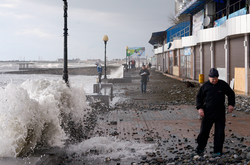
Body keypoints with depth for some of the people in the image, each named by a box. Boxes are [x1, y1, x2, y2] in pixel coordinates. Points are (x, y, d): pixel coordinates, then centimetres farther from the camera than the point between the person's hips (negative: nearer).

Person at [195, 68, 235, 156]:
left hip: (220, 115, 0)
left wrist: (231, 104, -1)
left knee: (220, 133, 2)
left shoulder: (223, 85, -1)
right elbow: (199, 97, 6)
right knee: (204, 131, 4)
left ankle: (218, 151, 14)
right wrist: (200, 108, -6)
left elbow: (231, 94, 12)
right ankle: (200, 148, 23)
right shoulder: (205, 86, -2)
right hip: (207, 114, 0)